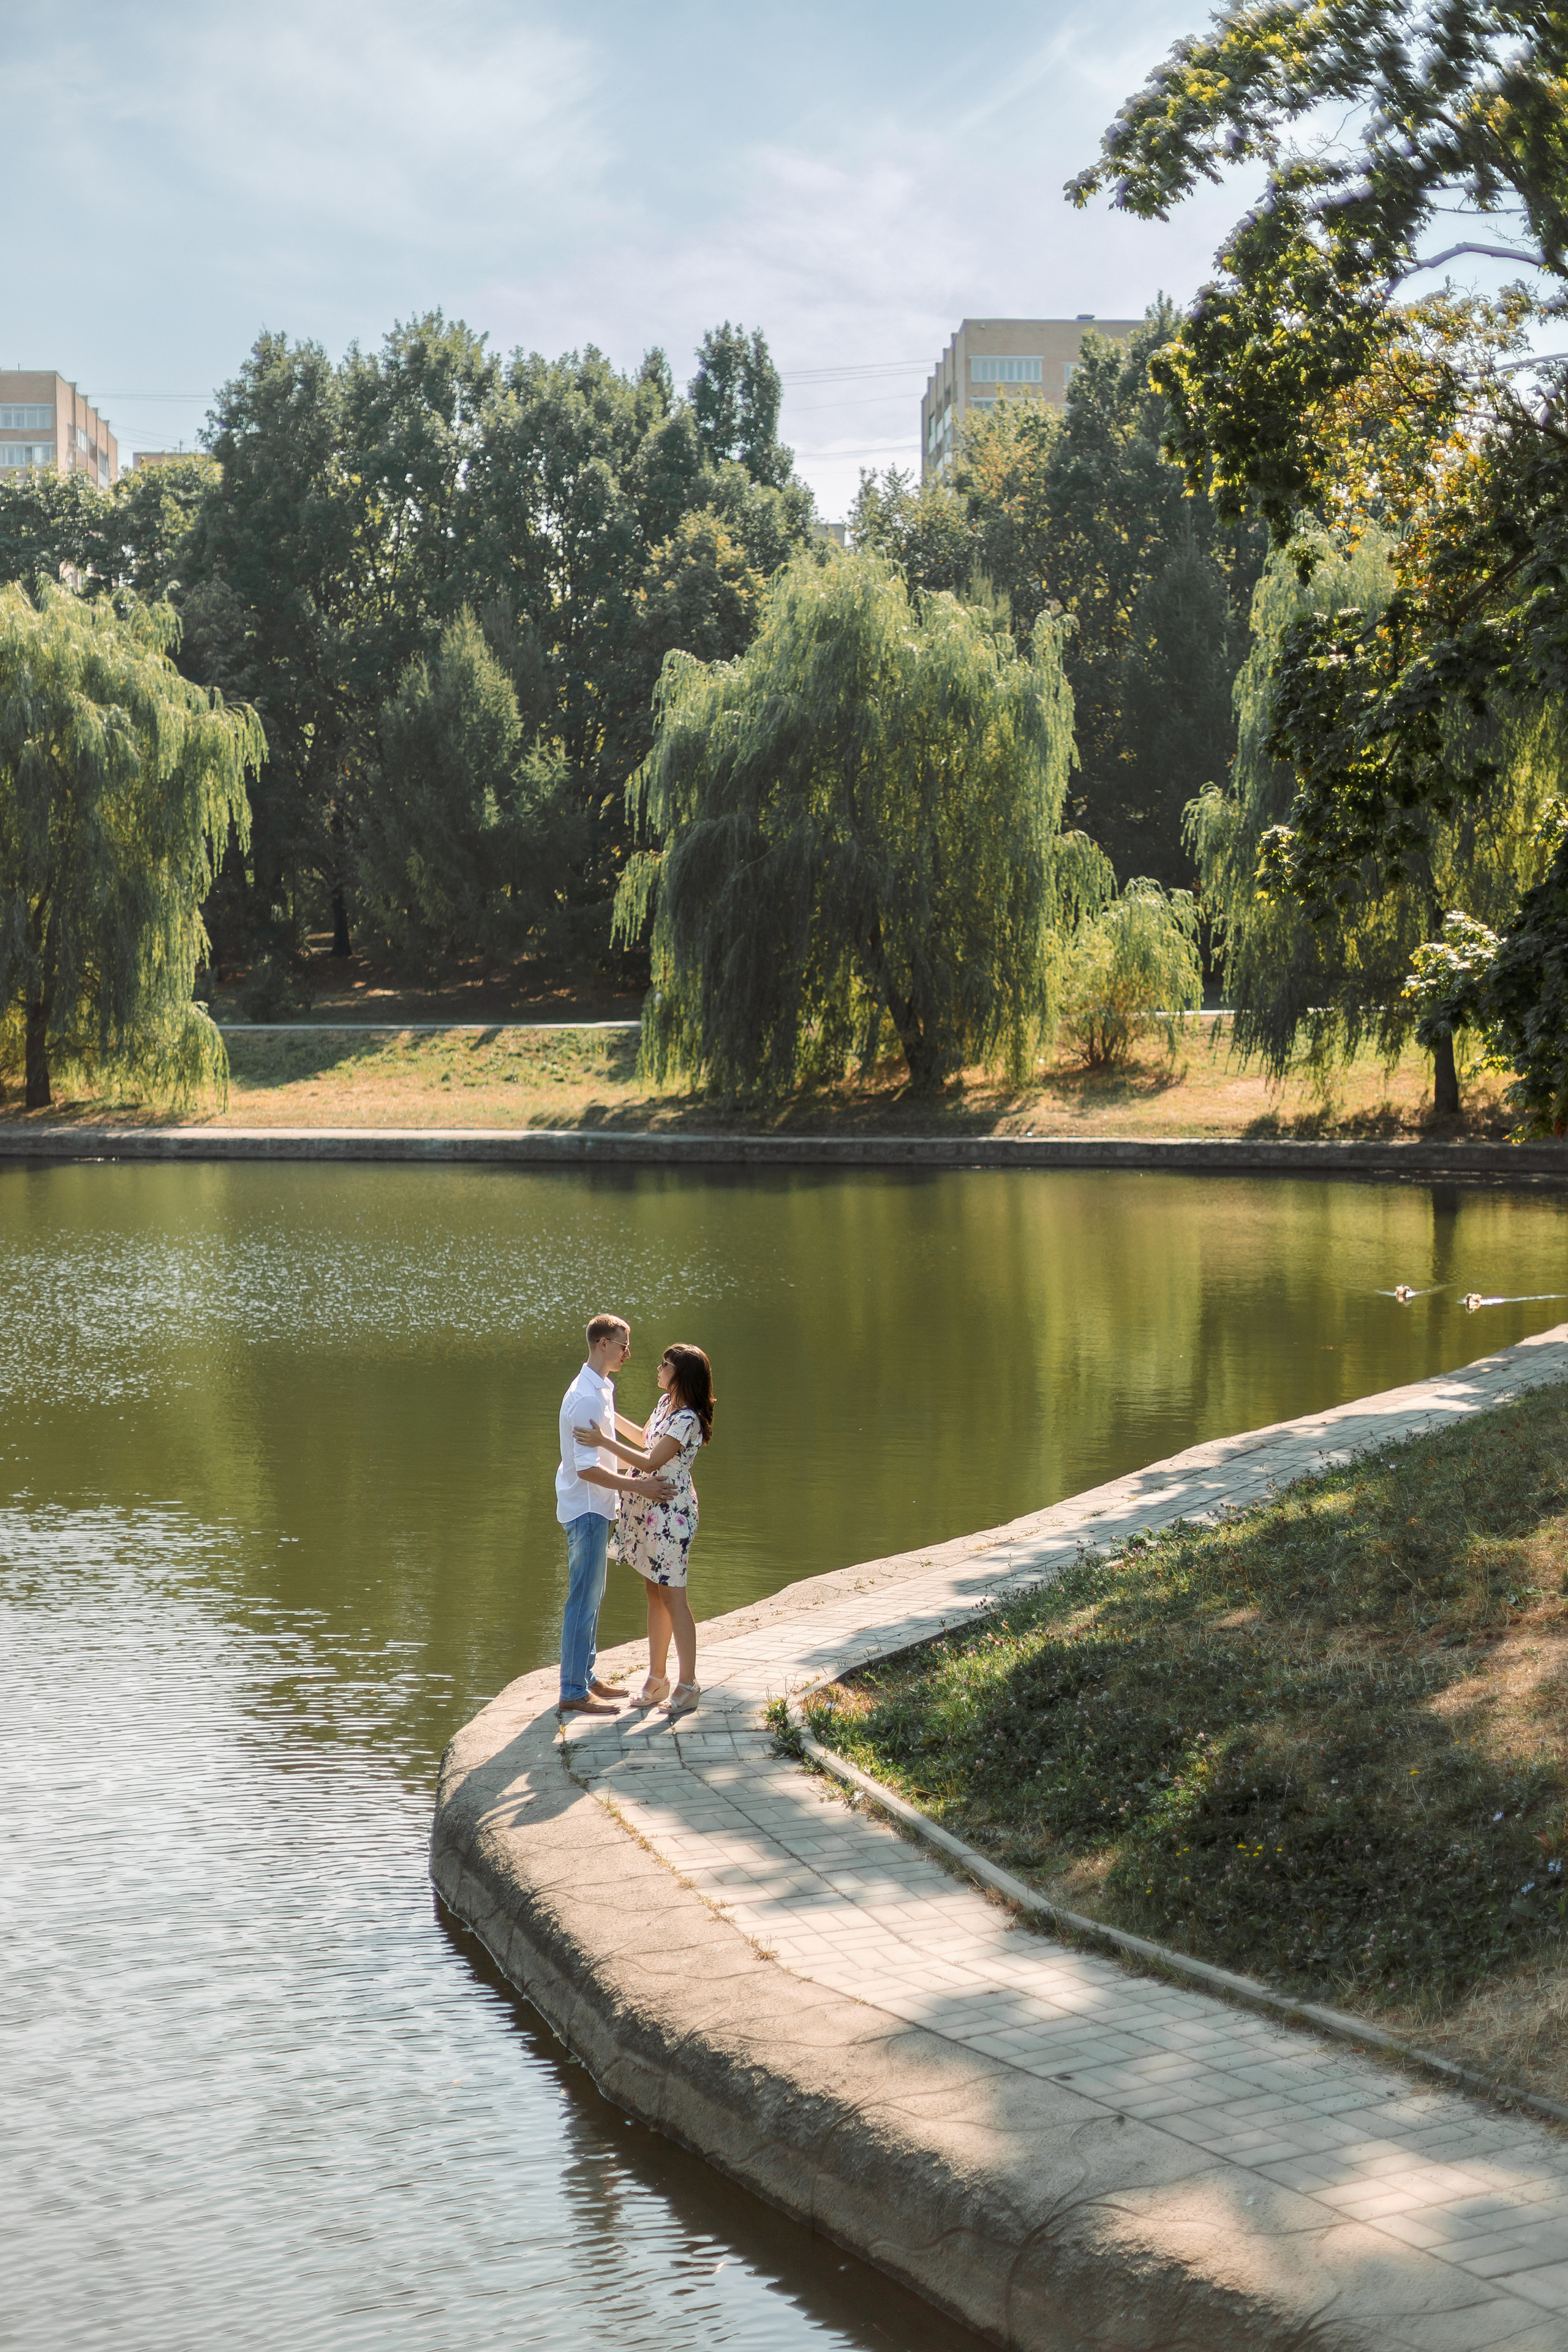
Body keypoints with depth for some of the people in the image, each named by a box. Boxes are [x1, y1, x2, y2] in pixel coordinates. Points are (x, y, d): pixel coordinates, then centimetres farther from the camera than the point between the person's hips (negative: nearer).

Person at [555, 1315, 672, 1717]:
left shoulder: (599, 1390, 12)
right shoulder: (587, 1398, -21)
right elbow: (587, 1469, -24)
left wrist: (634, 1479, 14)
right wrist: (637, 1487, -21)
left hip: (594, 1508, 10)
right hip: (586, 1510, -10)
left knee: (592, 1597, 17)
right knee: (584, 1600, -6)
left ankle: (584, 1678, 25)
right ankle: (574, 1692, -2)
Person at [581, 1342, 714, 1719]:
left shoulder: (688, 1419, -20)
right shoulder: (665, 1403, 9)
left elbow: (651, 1460, -24)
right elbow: (646, 1438, 28)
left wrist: (606, 1442, -23)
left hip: (671, 1511, -9)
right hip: (647, 1508, 9)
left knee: (672, 1596, -4)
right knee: (655, 1595, 13)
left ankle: (688, 1686, 3)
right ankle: (657, 1680, 21)